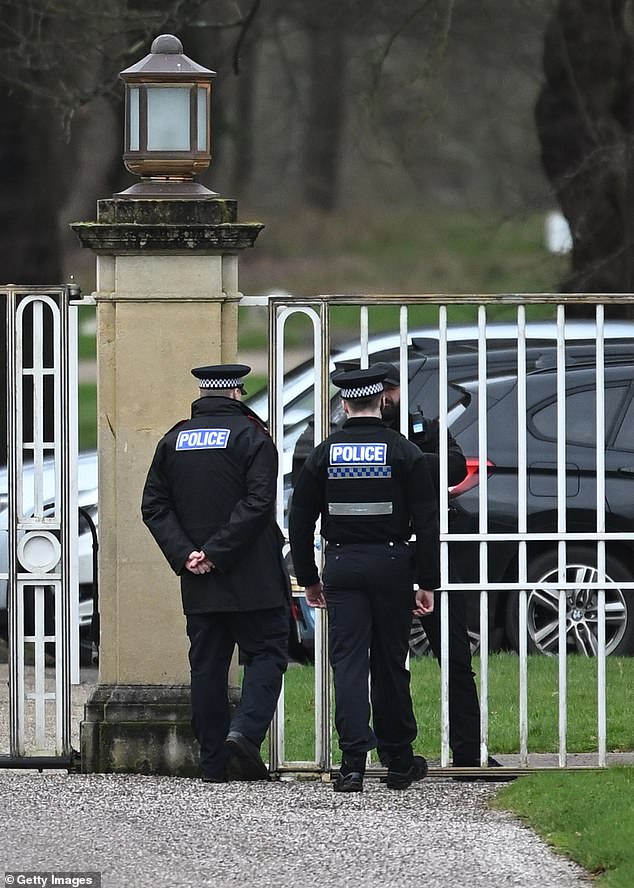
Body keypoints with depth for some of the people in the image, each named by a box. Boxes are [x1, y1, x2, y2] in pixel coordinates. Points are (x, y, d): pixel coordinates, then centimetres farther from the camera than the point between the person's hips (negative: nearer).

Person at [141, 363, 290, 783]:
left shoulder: (174, 440, 10)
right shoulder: (251, 436, -5)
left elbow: (154, 507, 6)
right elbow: (257, 504, -16)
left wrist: (184, 554, -2)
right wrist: (217, 552, -14)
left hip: (198, 580, 5)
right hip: (252, 577, -5)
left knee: (207, 665, 7)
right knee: (266, 653, 4)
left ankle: (214, 762, 6)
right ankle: (244, 731, -16)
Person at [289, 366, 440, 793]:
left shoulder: (324, 453, 3)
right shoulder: (405, 452, -1)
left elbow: (300, 521, 5)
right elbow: (426, 522, -5)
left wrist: (309, 579, 13)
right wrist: (427, 583, -1)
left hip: (342, 566, 0)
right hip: (391, 564, 0)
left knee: (348, 662, -1)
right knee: (390, 663, 9)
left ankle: (353, 762, -13)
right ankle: (399, 762, 17)